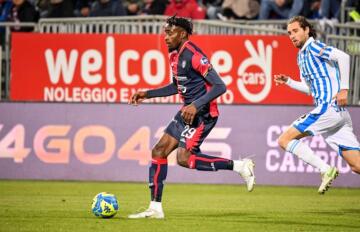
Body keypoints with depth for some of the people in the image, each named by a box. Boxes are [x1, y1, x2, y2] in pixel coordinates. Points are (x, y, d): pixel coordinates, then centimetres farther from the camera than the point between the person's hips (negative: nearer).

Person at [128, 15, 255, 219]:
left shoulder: (193, 55, -20)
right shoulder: (175, 55, 10)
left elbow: (220, 86, -23)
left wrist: (196, 106, -31)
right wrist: (148, 94, 21)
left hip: (203, 114, -10)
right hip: (188, 111, 10)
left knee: (183, 158, -17)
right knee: (159, 151, 6)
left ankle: (240, 166, -9)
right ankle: (155, 208, 10)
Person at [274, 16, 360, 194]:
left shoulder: (313, 47, -3)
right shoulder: (301, 56, 24)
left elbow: (343, 57, -18)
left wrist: (344, 88, -22)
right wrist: (288, 82, 21)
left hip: (328, 107, -9)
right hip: (339, 113, 9)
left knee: (285, 140, -6)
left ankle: (325, 170, -15)